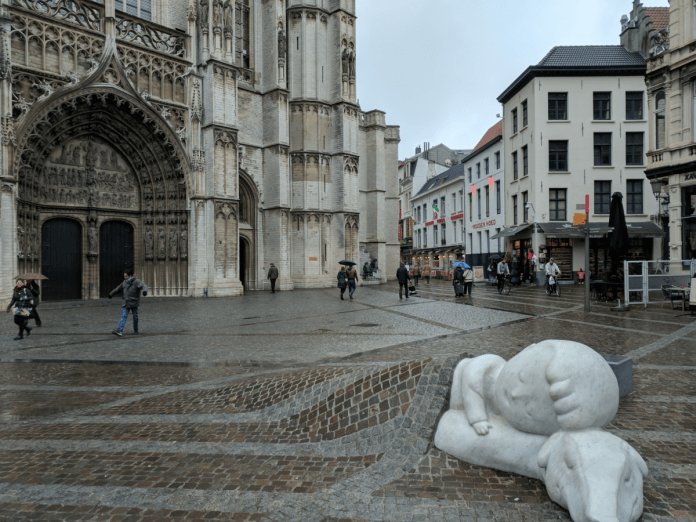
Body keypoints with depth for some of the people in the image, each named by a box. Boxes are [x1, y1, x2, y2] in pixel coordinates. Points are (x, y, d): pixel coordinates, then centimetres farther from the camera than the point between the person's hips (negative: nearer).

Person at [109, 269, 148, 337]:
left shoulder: (137, 282, -11)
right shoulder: (125, 282, 8)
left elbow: (144, 286, -28)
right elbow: (118, 288, 24)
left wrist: (144, 291, -50)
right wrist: (111, 293, 34)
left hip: (134, 303, -4)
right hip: (126, 303, 4)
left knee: (135, 317, 7)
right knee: (124, 316, -6)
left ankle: (136, 330, 24)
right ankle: (120, 331, -13)